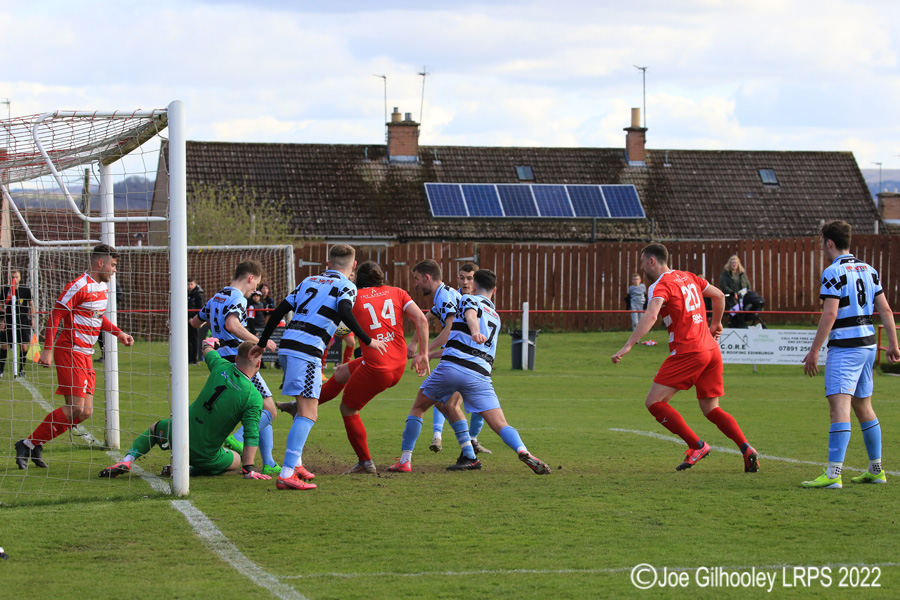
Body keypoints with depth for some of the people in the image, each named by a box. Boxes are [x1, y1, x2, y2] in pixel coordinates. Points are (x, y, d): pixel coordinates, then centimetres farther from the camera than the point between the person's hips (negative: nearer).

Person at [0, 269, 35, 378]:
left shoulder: (26, 290, -1)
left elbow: (31, 304, 10)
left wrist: (31, 317, 5)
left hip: (23, 320, -1)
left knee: (23, 345, -4)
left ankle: (22, 369, 9)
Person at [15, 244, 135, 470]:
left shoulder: (103, 287, 15)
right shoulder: (78, 286, -14)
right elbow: (55, 316, -15)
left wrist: (118, 333, 19)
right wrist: (47, 349, -22)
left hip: (86, 355, 9)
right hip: (70, 351, -9)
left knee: (85, 412, 2)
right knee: (76, 408, -15)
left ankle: (36, 444, 9)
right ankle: (28, 444, -6)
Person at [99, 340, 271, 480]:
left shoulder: (221, 367, -6)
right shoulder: (254, 398, -17)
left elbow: (208, 353, 19)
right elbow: (251, 436, -20)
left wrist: (208, 343, 42)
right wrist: (248, 470, -16)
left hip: (180, 435, 4)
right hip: (205, 455, -3)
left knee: (155, 428, 35)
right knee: (237, 460, 26)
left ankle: (126, 461, 11)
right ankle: (190, 471, 1)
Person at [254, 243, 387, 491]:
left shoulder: (309, 281, 23)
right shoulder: (346, 287, 4)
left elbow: (279, 311, 19)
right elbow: (345, 313, -17)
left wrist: (262, 343, 25)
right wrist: (368, 341, -10)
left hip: (287, 345, 7)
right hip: (306, 351, -7)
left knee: (305, 410, 25)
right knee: (308, 415, -10)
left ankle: (295, 463, 28)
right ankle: (287, 474, -21)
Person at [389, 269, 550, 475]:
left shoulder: (469, 299, 12)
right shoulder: (495, 317, 31)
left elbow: (471, 315, -15)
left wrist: (475, 331, -38)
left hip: (451, 366, -4)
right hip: (479, 374, 4)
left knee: (418, 407, 18)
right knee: (500, 425, -2)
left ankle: (405, 460, 13)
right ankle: (523, 452, -30)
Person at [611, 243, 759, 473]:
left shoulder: (660, 286, -8)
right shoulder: (688, 277, 16)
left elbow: (650, 316, -25)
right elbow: (719, 295, 27)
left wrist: (628, 346, -31)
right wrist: (715, 324, 41)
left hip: (688, 351, -8)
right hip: (711, 349, 8)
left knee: (654, 402, -3)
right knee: (711, 409, 15)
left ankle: (697, 446, -7)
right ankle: (747, 449, -3)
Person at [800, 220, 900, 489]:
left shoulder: (833, 272, -11)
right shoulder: (868, 270, 12)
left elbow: (830, 314, -18)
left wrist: (814, 350, -15)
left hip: (844, 346, -8)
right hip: (868, 343, 8)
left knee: (839, 405, -15)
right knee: (863, 406, 18)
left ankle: (833, 474, -23)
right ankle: (876, 469, 23)